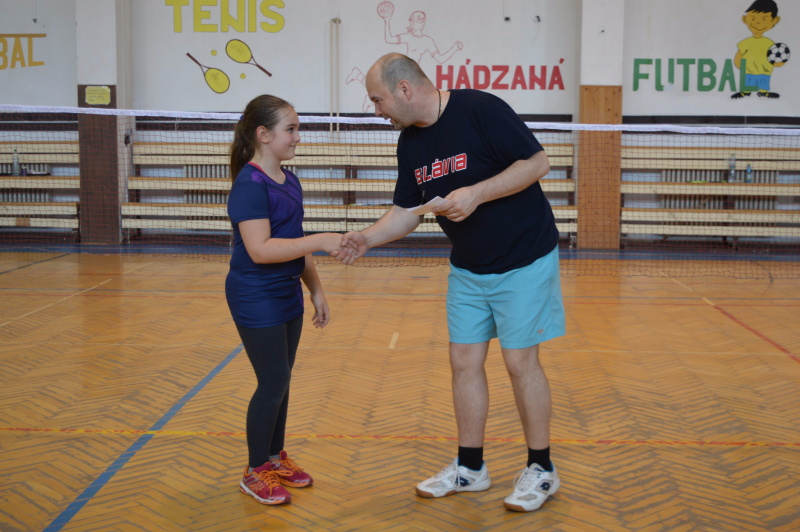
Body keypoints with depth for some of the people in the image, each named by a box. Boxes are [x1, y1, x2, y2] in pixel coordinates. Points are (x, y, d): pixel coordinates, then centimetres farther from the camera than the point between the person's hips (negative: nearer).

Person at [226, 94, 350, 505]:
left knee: (282, 379, 15)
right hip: (256, 299, -8)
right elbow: (260, 249, -28)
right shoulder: (249, 186, -18)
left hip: (287, 297, 8)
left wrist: (316, 289, 15)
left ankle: (276, 456, 30)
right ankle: (256, 472, 13)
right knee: (273, 383, -3)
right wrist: (320, 242, -30)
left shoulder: (289, 181, 9)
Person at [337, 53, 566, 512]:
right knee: (464, 361, 8)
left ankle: (541, 469, 17)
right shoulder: (410, 141, 4)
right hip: (467, 269, 7)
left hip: (523, 262, -7)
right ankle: (470, 467, 22)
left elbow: (538, 162, -19)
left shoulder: (480, 109, -19)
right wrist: (368, 238, -10)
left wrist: (475, 194, -26)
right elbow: (406, 211, 8)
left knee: (521, 361, -1)